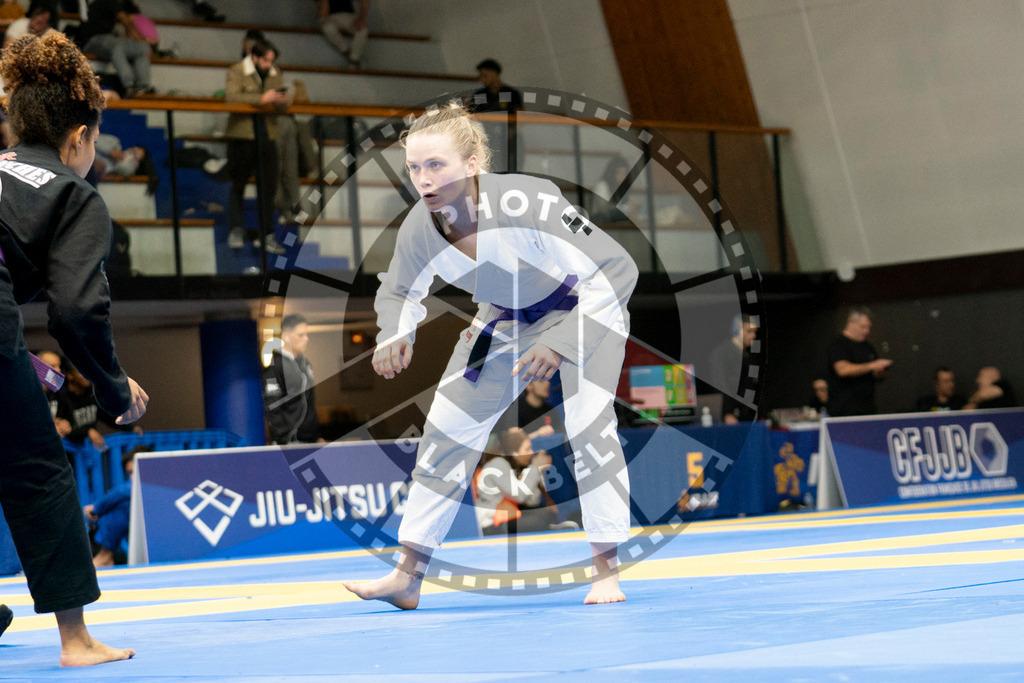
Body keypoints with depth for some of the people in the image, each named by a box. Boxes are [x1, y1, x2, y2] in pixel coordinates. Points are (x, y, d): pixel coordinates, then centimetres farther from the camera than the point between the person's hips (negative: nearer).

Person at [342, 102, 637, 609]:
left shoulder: (527, 203, -39)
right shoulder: (418, 229, -22)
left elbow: (617, 269, -36)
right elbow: (397, 293, 2)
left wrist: (560, 344, -42)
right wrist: (394, 337, -21)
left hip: (584, 308, -5)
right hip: (507, 319, 5)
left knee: (588, 425, -22)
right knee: (446, 428, 2)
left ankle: (606, 571, -7)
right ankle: (407, 577, 11)